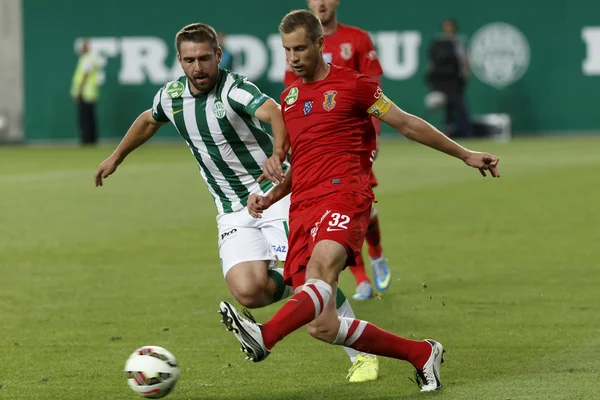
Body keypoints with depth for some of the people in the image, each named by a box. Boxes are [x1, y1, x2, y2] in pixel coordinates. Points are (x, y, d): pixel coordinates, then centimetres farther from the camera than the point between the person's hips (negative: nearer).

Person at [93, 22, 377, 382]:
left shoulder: (234, 90, -18)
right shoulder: (171, 96, 2)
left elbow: (274, 113, -39)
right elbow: (149, 122, 28)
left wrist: (278, 156, -58)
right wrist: (117, 157, 40)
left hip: (273, 193, -4)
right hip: (234, 213, 5)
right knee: (248, 291, -20)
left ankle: (361, 355, -3)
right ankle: (292, 285, 15)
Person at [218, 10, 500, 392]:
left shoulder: (352, 84, 6)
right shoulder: (288, 99, 23)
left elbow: (408, 124, 12)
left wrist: (465, 154, 12)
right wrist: (268, 198, 13)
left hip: (344, 196, -6)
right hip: (303, 208, 6)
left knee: (322, 267, -38)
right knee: (322, 326, -7)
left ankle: (264, 337, -62)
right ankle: (422, 354, 8)